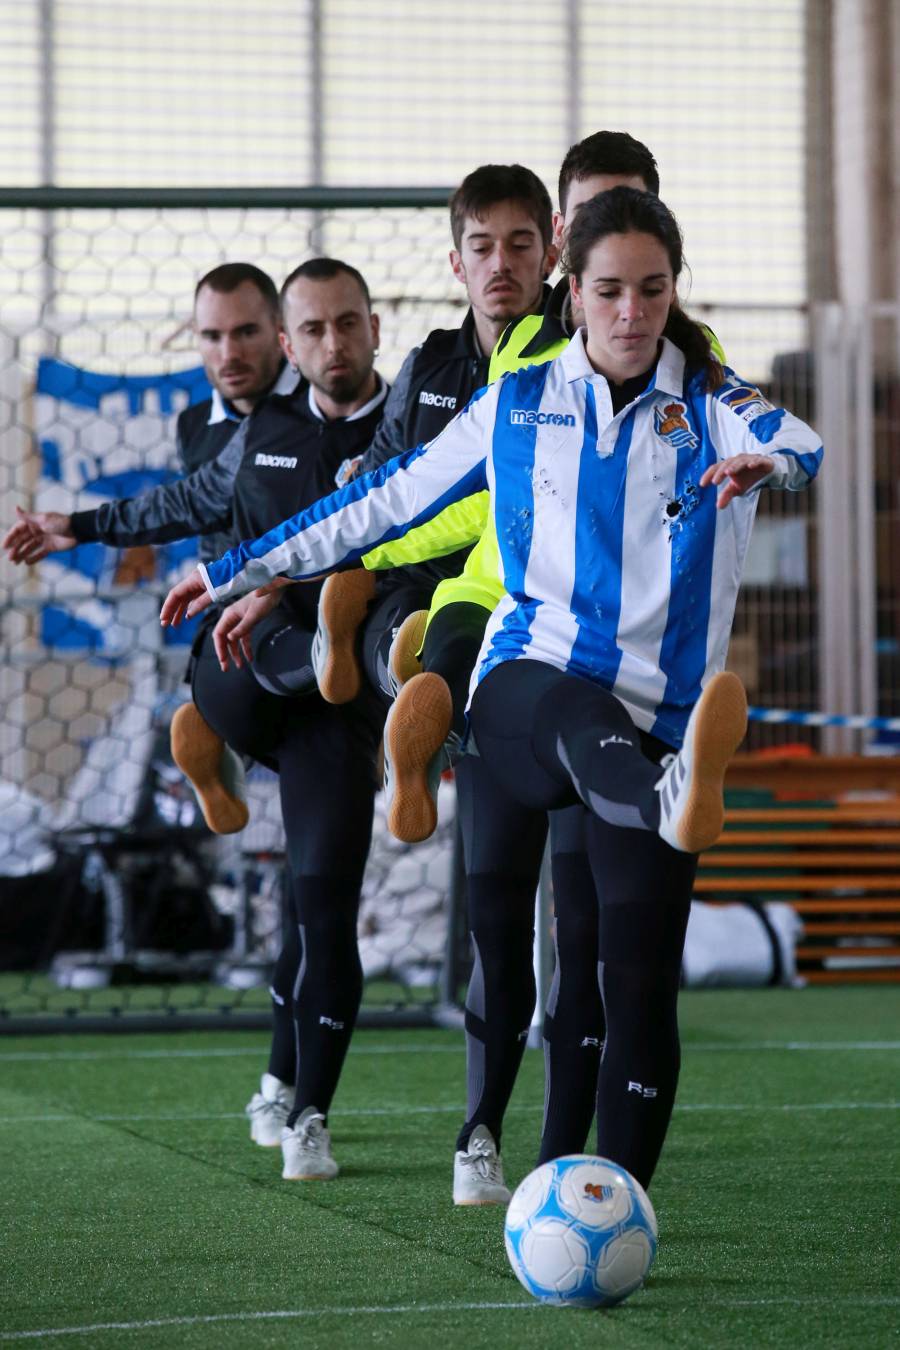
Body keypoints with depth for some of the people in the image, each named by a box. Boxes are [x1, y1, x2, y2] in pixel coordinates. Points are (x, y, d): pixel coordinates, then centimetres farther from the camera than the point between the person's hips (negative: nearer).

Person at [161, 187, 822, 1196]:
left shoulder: (714, 405, 6)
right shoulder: (517, 407, 12)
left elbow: (800, 445, -17)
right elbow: (389, 500, 21)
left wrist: (766, 460, -43)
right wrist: (243, 573, 25)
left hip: (655, 719, 0)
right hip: (524, 686, 0)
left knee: (639, 984, -8)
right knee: (583, 720, -39)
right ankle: (676, 799, -72)